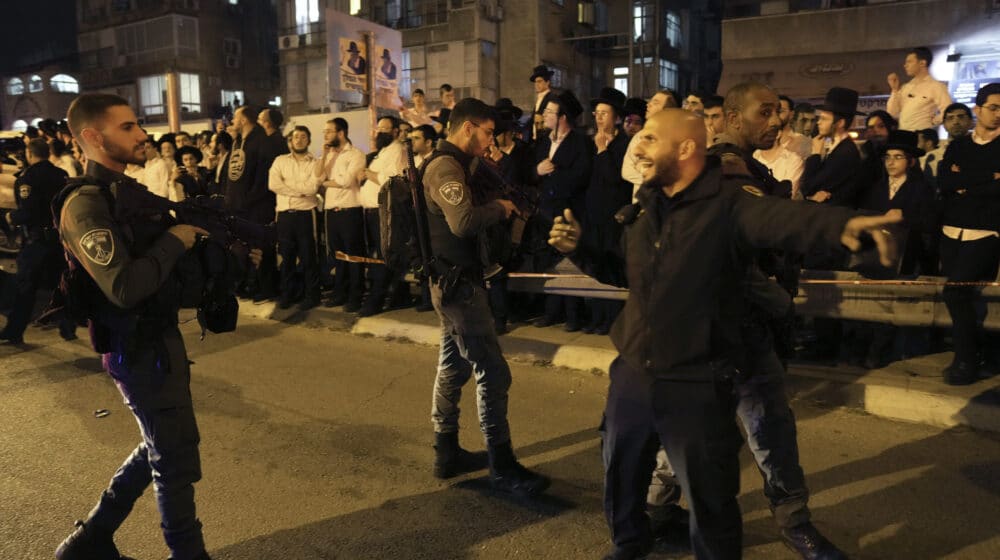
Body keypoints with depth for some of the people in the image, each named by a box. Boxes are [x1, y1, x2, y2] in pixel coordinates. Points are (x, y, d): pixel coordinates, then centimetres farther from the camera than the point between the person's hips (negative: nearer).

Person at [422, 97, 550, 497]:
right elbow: (464, 221, -31)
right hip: (458, 283, -11)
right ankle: (502, 467, 1)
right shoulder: (446, 167, -16)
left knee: (454, 367, 16)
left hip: (454, 281, 11)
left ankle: (447, 452, 26)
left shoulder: (449, 165, 17)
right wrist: (499, 208, -15)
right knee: (493, 373, -7)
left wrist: (496, 208, 2)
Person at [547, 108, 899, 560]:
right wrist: (579, 248, 3)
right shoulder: (645, 206, 6)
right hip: (632, 373, 7)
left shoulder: (728, 203, -15)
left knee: (709, 499, 9)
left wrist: (842, 223, -57)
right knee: (621, 476, 25)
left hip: (698, 385, -7)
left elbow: (781, 218, -37)